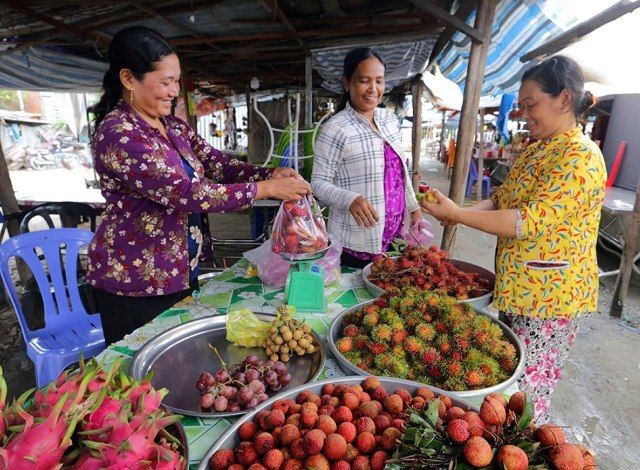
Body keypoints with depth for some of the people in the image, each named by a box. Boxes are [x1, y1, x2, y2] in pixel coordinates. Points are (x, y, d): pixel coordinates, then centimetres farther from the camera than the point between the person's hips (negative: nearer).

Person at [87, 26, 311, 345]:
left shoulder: (174, 127, 6)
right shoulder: (117, 134, -21)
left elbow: (217, 164, 2)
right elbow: (188, 193, -30)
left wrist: (270, 174, -16)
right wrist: (267, 189, -26)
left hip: (181, 271, 7)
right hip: (134, 282, -7)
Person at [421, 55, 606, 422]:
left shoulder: (581, 158, -19)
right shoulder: (536, 149, 10)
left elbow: (529, 222, -27)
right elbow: (502, 199, 11)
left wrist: (457, 213, -26)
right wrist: (461, 213, -7)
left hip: (548, 296, -9)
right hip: (517, 289, 9)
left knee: (526, 393, 6)